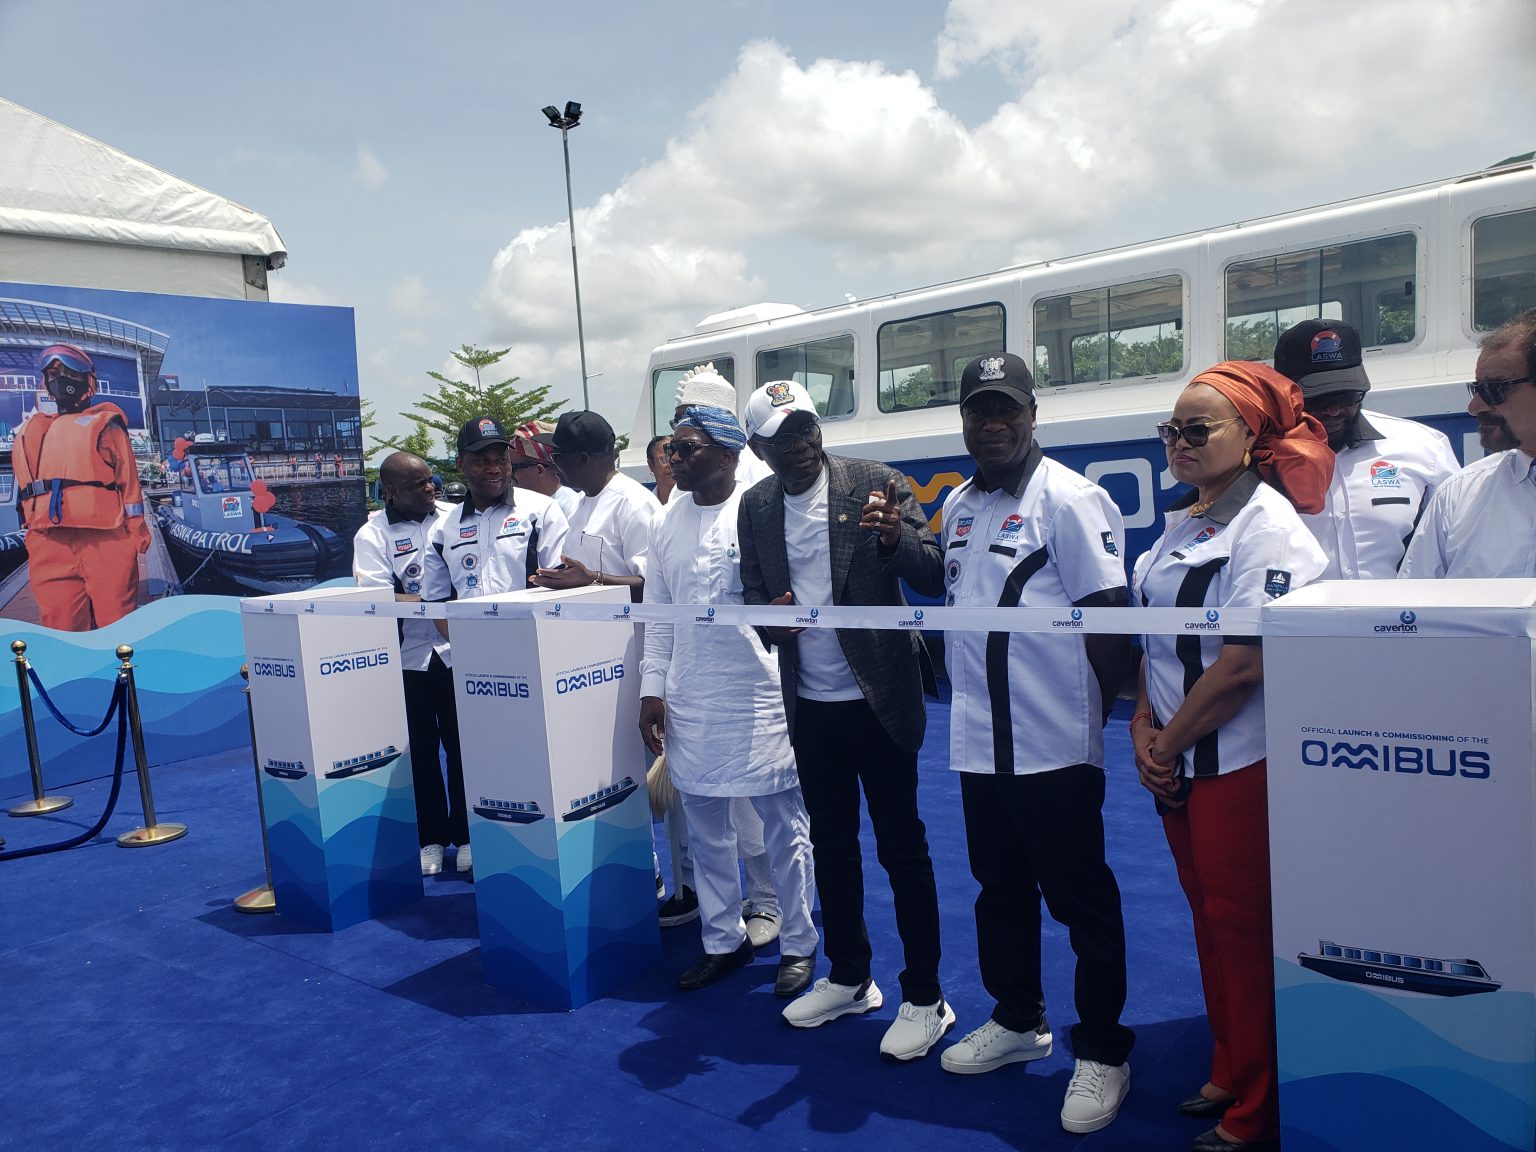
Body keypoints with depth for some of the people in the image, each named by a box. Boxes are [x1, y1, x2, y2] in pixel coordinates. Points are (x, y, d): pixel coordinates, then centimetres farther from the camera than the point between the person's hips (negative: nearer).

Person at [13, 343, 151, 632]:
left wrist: (136, 531, -3)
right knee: (60, 631, 1)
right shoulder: (30, 430, 25)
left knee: (116, 627, -6)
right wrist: (29, 526, 16)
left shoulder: (105, 423, 12)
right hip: (48, 545, 4)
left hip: (105, 540, -4)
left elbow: (128, 478, 5)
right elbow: (23, 486, 24)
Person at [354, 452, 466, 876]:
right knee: (419, 749, 8)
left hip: (459, 650, 1)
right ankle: (429, 839, 22)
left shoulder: (456, 517, 4)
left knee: (463, 744, 4)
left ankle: (466, 836, 18)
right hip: (408, 656, -1)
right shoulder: (372, 535, -2)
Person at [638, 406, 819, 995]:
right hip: (690, 701, 5)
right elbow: (658, 613, 13)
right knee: (705, 826, 13)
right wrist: (652, 689, 9)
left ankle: (798, 942, 22)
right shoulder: (669, 521, 10)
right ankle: (723, 939, 30)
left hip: (760, 696, -5)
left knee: (784, 824, 6)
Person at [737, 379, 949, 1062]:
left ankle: (924, 998, 21)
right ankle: (849, 979, 35)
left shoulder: (875, 484, -11)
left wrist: (896, 538, -35)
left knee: (902, 846, 5)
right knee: (831, 843, 17)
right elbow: (753, 591, 11)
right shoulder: (755, 507, 2)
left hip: (879, 697, -5)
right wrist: (768, 612, -13)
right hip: (810, 703, 5)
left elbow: (935, 579, -14)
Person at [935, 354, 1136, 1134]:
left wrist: (1099, 709, -8)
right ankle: (1018, 1020, 39)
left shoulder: (1068, 498, -11)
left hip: (1053, 744, -7)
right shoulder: (958, 505, 11)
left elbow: (1108, 614, -13)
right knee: (1001, 888, 20)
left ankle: (1102, 1052, 24)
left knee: (1081, 900, 6)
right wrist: (966, 691, 11)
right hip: (978, 740, 7)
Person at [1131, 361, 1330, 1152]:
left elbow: (1244, 663, -21)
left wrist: (1169, 741, -12)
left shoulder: (1266, 522, -14)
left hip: (1241, 762, -7)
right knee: (1209, 919, 18)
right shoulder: (1180, 525, 11)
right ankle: (1226, 1074, 35)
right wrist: (1144, 728, -1)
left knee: (1243, 929, 4)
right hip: (1175, 763, 8)